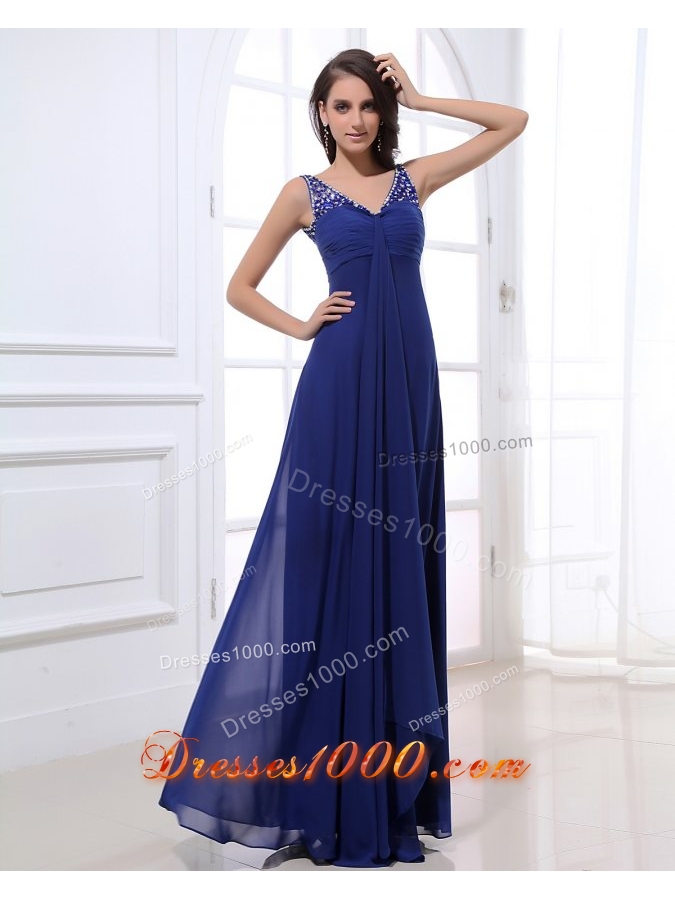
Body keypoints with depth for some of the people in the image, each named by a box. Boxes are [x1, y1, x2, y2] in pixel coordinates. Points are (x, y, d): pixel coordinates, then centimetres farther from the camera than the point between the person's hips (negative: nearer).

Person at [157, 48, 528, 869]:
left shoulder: (413, 180, 12)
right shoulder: (306, 192, 6)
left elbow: (513, 121, 14)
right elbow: (240, 288, 10)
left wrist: (420, 99, 11)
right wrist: (301, 327, 0)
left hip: (408, 377, 3)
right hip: (341, 378, -3)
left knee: (397, 563, 6)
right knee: (329, 557, -1)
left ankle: (389, 767, 16)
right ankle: (318, 774, 9)